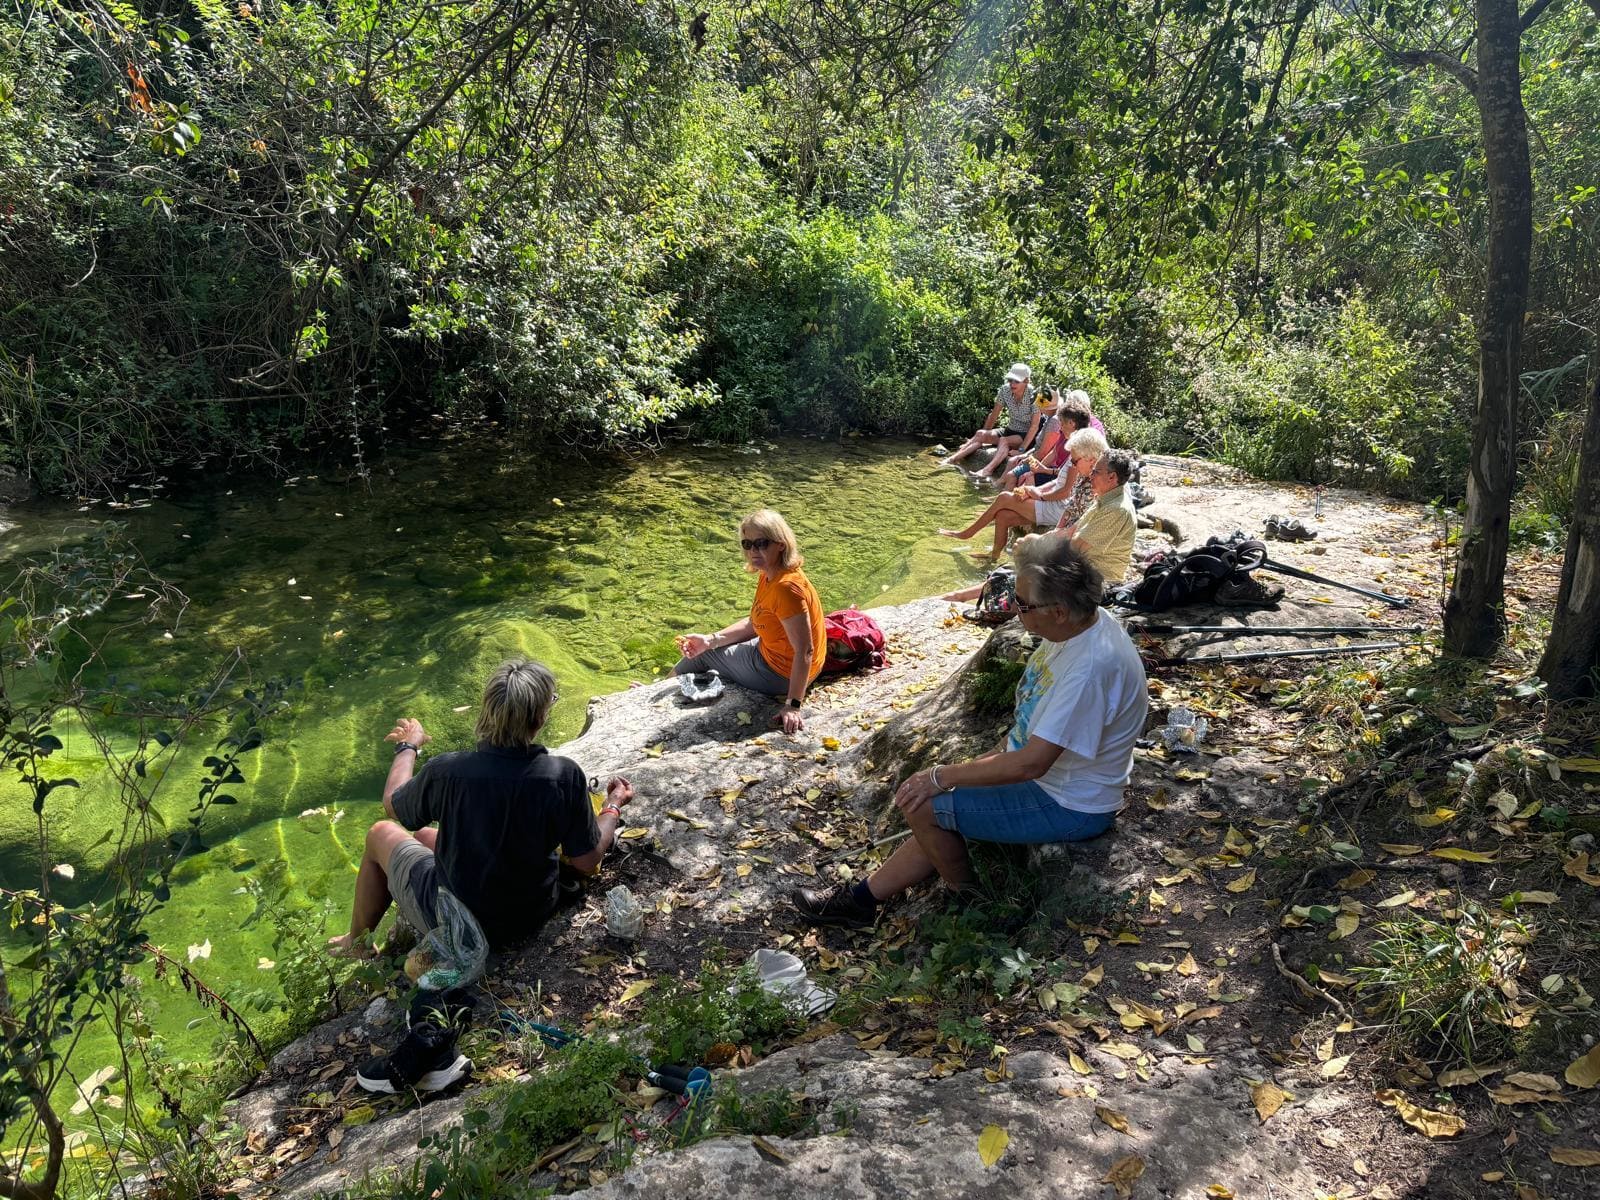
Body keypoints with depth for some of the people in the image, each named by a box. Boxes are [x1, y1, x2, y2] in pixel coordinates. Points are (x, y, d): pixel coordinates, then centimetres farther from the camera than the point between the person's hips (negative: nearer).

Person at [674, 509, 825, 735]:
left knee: (702, 656, 12)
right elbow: (754, 623, 7)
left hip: (780, 674, -9)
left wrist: (793, 705, -33)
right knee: (702, 648, 25)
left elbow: (805, 651, -33)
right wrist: (710, 640, -2)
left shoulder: (787, 587, -32)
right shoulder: (769, 576, -2)